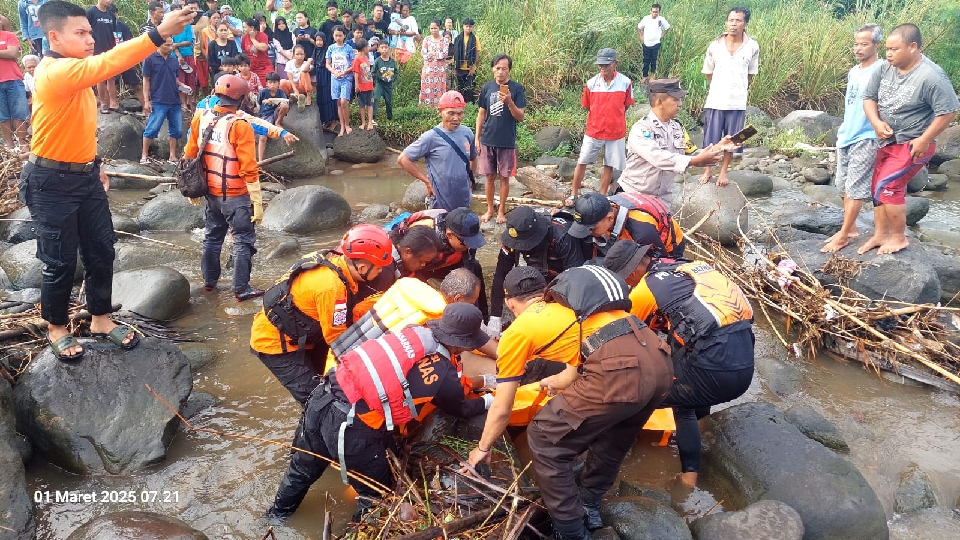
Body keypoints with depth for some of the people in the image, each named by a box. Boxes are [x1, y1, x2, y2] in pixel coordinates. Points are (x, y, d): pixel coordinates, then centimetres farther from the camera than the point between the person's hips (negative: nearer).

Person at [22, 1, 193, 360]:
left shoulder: (75, 74, 9)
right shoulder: (54, 72, -22)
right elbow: (104, 65, -38)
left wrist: (93, 165, 20)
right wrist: (158, 34, -45)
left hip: (85, 176, 9)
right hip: (52, 183, -8)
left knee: (102, 251, 11)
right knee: (61, 261, 4)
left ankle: (100, 319, 27)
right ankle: (56, 328, 24)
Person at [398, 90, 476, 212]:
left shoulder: (467, 133, 0)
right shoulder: (431, 137, -14)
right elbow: (403, 159, -11)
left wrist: (470, 180, 11)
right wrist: (427, 181, -11)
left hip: (464, 202, 5)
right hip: (441, 204, -5)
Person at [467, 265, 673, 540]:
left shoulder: (517, 330, 15)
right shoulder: (568, 302, 33)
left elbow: (501, 409, 22)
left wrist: (483, 448, 40)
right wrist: (557, 381, 70)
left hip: (620, 372, -8)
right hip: (659, 362, 8)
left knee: (545, 439, 14)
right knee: (613, 434, 34)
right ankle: (589, 506, 51)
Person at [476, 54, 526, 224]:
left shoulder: (516, 88, -5)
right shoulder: (487, 88, 4)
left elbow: (520, 117, -8)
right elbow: (481, 114, 10)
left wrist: (509, 102, -24)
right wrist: (477, 138, 6)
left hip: (507, 142, -2)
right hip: (487, 141, 2)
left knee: (504, 177, 7)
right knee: (490, 177, 9)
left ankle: (501, 210, 20)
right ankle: (489, 209, 23)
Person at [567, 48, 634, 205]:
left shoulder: (625, 82, -7)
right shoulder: (592, 83, -6)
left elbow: (625, 106, 5)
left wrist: (615, 122, 5)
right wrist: (598, 121, 10)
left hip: (615, 133, 0)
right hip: (593, 131, 0)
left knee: (609, 165, 8)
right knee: (582, 163, 4)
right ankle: (574, 195, 16)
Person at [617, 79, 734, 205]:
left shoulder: (678, 128, 6)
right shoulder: (641, 130, -16)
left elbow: (692, 155, 8)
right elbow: (658, 158, -29)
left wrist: (718, 148, -8)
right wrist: (696, 160, -33)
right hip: (633, 195, -5)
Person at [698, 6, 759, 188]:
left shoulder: (752, 47, -5)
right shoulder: (715, 46, -5)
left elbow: (750, 74, 9)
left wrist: (739, 90, 14)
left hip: (737, 102, 0)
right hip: (715, 100, 0)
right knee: (711, 138, 7)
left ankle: (723, 171, 25)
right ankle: (708, 170, 25)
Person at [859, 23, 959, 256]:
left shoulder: (931, 76, -22)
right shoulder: (885, 68, -5)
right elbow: (869, 97, 4)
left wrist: (924, 140, -19)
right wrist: (877, 123, -13)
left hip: (912, 145, -7)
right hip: (887, 141, 7)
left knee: (887, 187, -13)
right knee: (878, 187, 12)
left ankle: (899, 237, 4)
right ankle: (880, 235, 28)